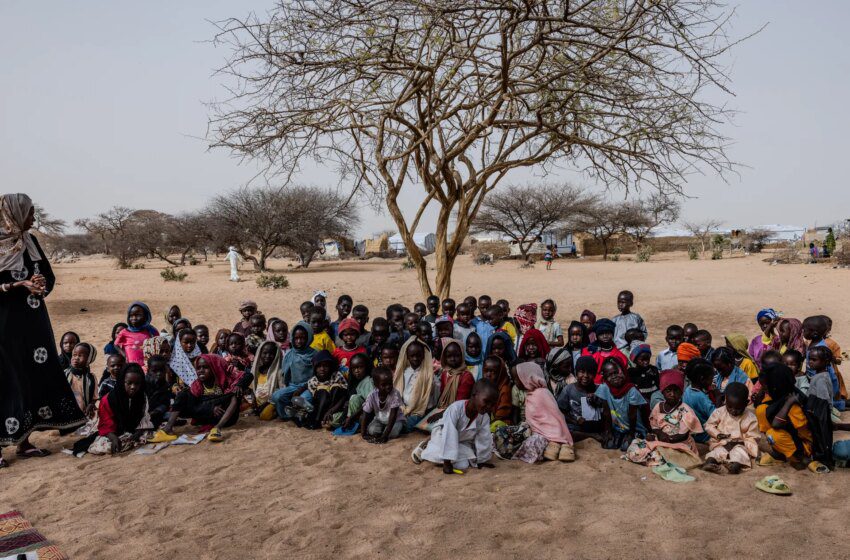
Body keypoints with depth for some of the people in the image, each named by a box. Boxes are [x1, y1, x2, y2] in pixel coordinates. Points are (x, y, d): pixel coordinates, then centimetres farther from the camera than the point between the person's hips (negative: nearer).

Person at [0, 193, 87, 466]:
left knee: (34, 376, 8)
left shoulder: (29, 241, 9)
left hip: (32, 322, 6)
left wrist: (40, 283, -12)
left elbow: (48, 275, 9)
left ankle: (23, 441, 19)